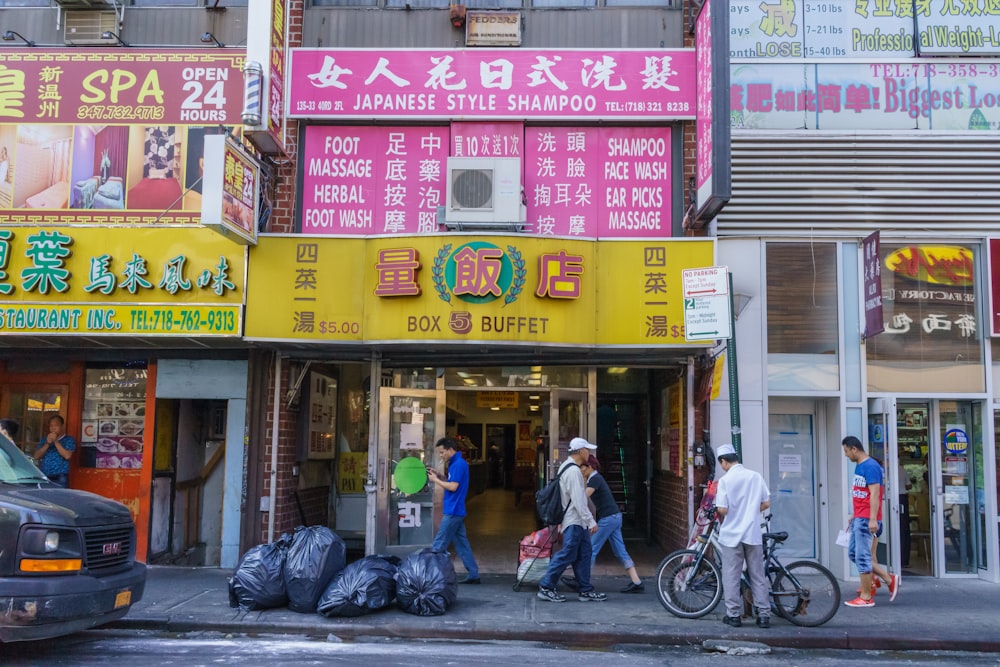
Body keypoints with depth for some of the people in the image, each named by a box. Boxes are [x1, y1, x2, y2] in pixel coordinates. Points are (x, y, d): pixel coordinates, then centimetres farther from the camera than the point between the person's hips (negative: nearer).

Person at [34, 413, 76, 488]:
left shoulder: (69, 440, 5)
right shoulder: (44, 440, 18)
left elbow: (67, 455, -11)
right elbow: (36, 456, 8)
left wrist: (55, 441, -9)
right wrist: (47, 444, -6)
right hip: (43, 477, 4)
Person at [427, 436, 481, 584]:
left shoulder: (458, 464, -15)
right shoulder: (456, 463, 15)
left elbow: (453, 487, -20)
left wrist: (436, 480, -10)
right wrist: (439, 476, 8)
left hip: (453, 512, -10)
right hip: (457, 511, 10)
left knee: (439, 545, -4)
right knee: (462, 543, 11)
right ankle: (473, 574, 13)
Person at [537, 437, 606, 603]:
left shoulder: (566, 467, 15)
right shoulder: (573, 471, -18)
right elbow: (578, 500, -22)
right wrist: (591, 521, -18)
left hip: (577, 521, 11)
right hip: (573, 522, -11)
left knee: (584, 553, 11)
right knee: (567, 555, -7)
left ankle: (585, 590, 15)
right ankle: (545, 587, -1)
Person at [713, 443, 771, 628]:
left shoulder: (725, 480, -12)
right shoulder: (756, 476, 1)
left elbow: (723, 510, -16)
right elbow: (766, 503, 4)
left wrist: (717, 511, 7)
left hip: (731, 534, -4)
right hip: (753, 534, 4)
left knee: (731, 576, 6)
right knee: (758, 576, 10)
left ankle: (733, 614, 9)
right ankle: (764, 615, 11)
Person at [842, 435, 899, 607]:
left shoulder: (870, 466, -14)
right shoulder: (859, 466, 15)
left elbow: (874, 494, -21)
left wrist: (873, 519, -26)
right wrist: (853, 517, 24)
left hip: (866, 520, -10)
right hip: (858, 518, 10)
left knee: (862, 556, -4)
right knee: (853, 553, 12)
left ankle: (866, 597, 5)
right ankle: (889, 579, 18)